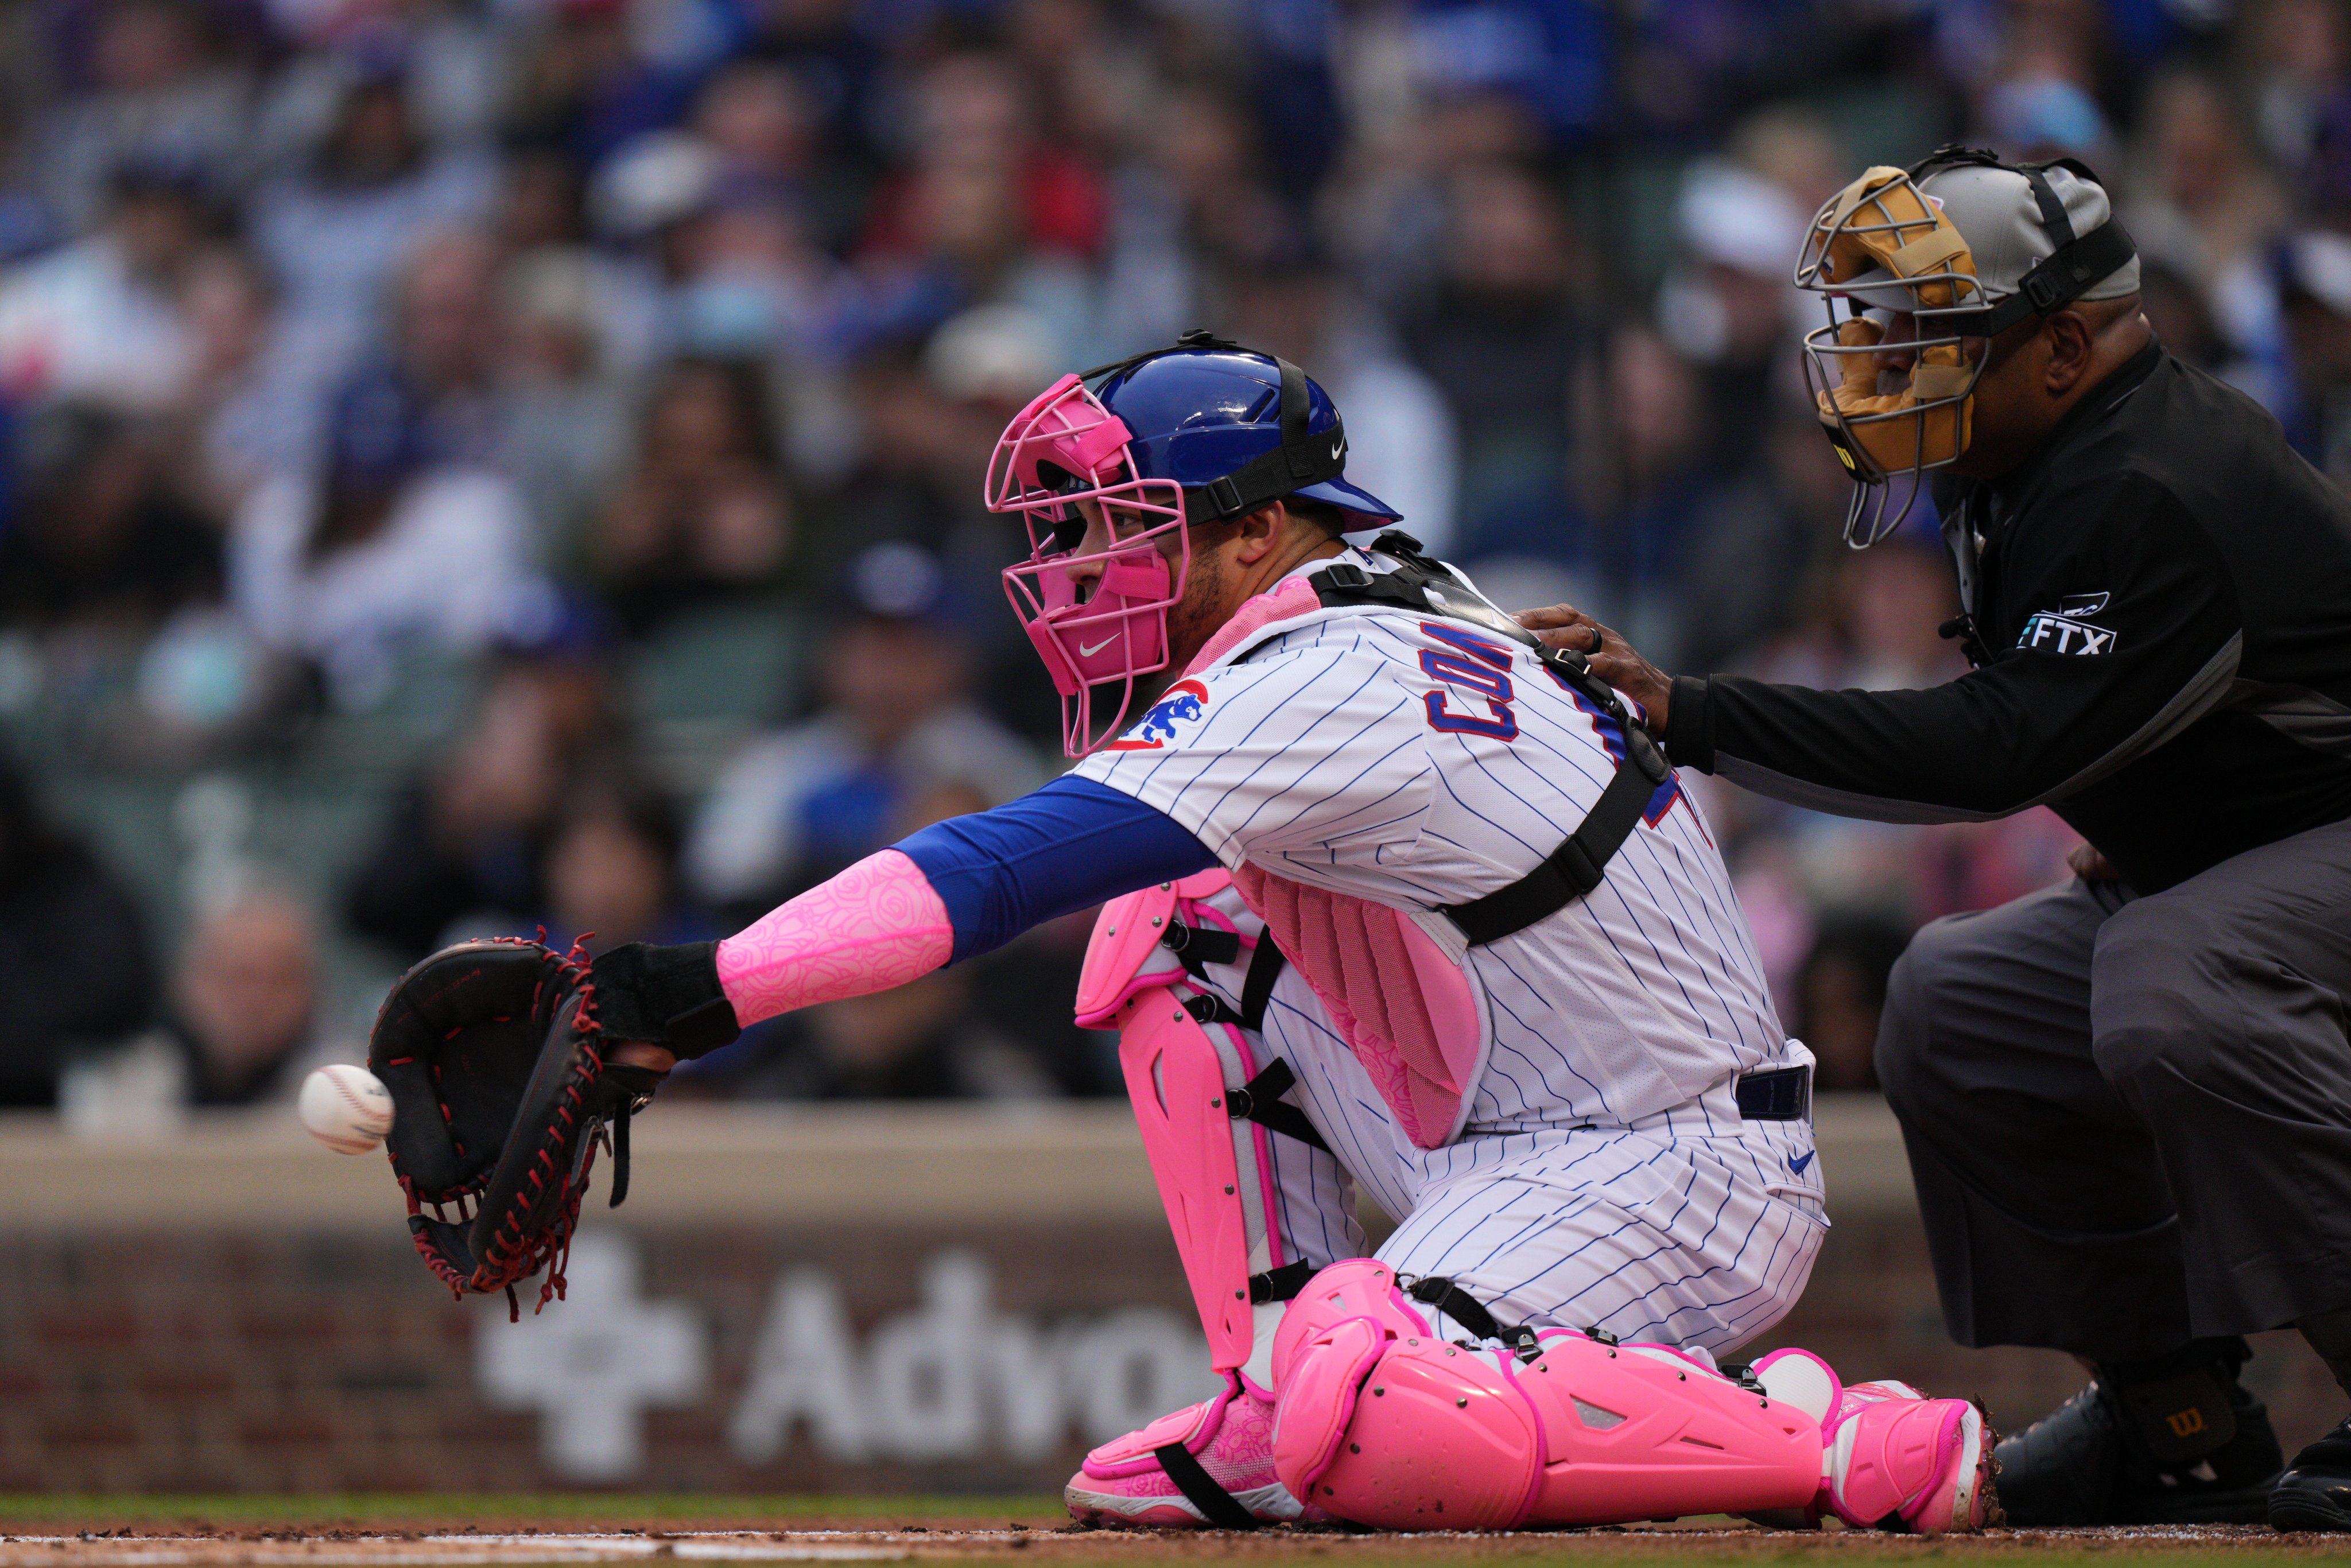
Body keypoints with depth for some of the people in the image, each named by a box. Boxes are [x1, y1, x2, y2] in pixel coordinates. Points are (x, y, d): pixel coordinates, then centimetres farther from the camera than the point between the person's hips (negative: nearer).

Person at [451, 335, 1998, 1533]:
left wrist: (718, 986, -32)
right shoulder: (1402, 616, 12)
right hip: (1518, 1148, 10)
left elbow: (1014, 866, -28)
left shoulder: (1325, 681, -19)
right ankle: (1277, 1409, 8)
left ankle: (1845, 1446, -18)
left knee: (1365, 1430, -32)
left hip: (1687, 1177, -10)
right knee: (1175, 925, 9)